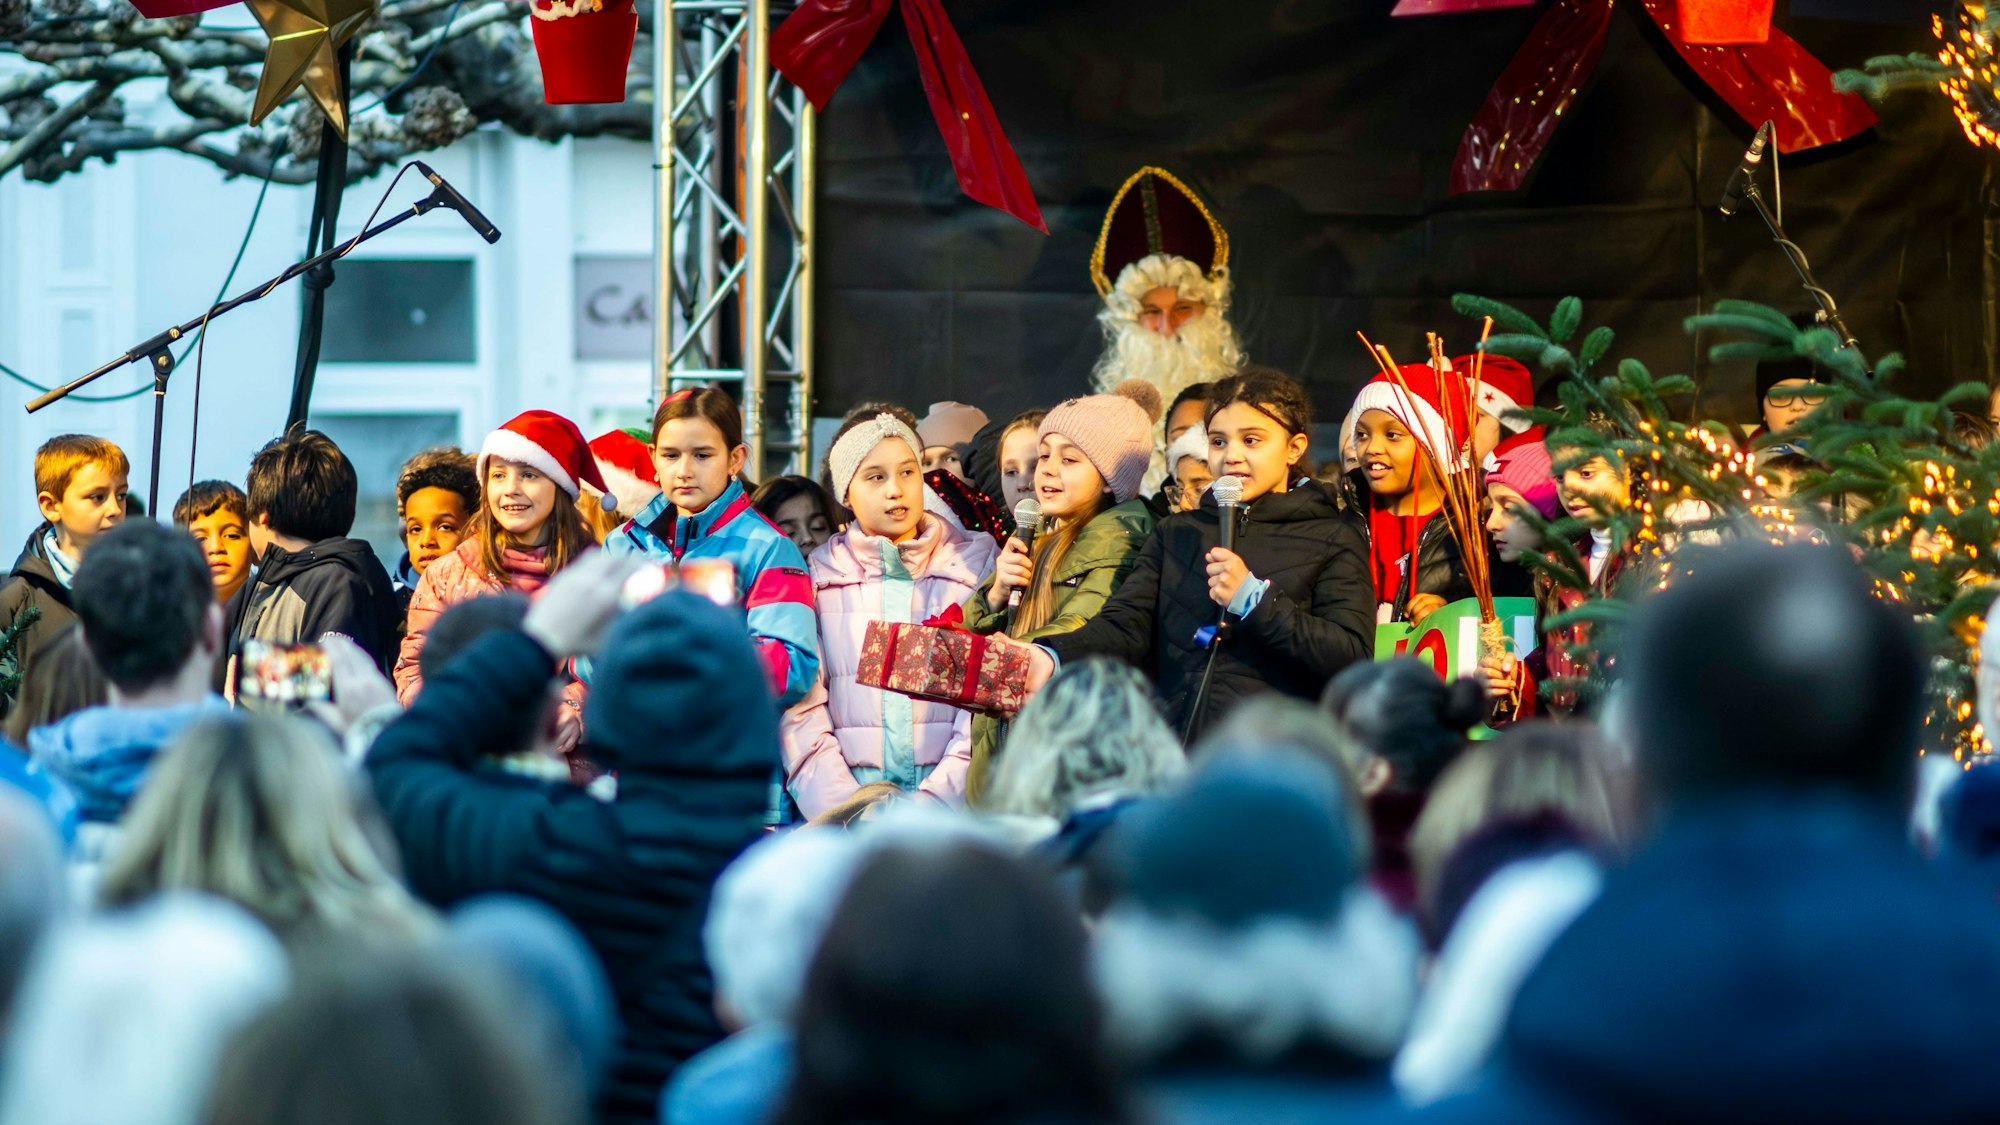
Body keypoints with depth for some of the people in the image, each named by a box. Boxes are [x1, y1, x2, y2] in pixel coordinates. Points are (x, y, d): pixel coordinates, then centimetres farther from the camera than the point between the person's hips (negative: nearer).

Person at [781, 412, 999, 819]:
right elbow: (799, 709, 4)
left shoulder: (977, 562, 12)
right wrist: (845, 811, -9)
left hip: (951, 802, 0)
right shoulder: (816, 575, 12)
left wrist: (937, 801, -8)